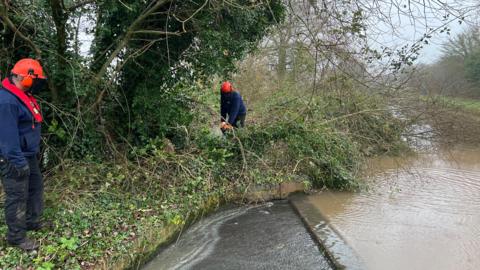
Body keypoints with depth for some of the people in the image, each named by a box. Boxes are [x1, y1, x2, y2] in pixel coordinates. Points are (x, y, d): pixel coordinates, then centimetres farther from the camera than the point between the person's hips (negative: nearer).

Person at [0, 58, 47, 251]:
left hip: (29, 156, 10)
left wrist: (31, 156, 23)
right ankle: (16, 236, 12)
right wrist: (18, 161, -26)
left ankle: (32, 222, 36)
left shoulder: (23, 96, 10)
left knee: (36, 187, 20)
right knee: (17, 197, -1)